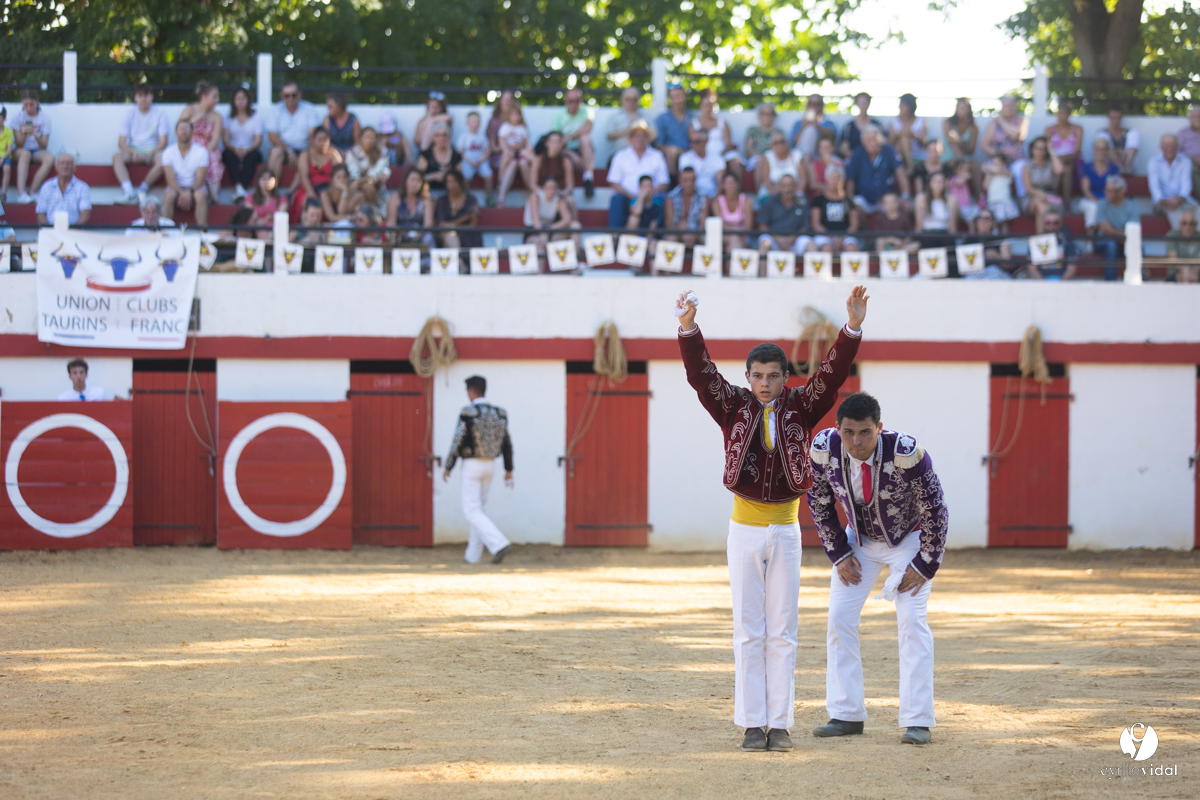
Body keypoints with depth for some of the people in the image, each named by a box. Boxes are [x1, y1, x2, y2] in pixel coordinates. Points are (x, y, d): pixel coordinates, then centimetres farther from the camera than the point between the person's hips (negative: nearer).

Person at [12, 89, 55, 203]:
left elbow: (44, 145, -7)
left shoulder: (44, 117, -2)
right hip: (20, 151, -2)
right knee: (25, 153, -38)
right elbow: (19, 144, -7)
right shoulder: (18, 116, -4)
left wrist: (36, 136, -27)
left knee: (50, 159, -32)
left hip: (38, 151, 2)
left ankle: (31, 193, -31)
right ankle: (21, 193, -49)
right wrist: (23, 134, -28)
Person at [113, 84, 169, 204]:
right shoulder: (129, 114, 6)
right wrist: (133, 152, -20)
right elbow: (121, 143, 1)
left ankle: (141, 190, -32)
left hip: (153, 150, -1)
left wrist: (148, 154, -20)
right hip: (133, 150, 1)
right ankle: (128, 191, -46)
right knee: (117, 157, -31)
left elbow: (163, 143, -4)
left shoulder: (160, 114, 1)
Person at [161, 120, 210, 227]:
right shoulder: (168, 152, 1)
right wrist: (182, 193, -26)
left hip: (195, 189, 0)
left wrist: (189, 192, -27)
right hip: (177, 189, 1)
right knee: (169, 196, -34)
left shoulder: (201, 152, -1)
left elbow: (200, 179, -9)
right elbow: (170, 179, -8)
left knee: (200, 196, -35)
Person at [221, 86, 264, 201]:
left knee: (252, 156, -35)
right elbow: (225, 140, -1)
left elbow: (258, 141, -2)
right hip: (233, 151, 0)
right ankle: (238, 186, -55)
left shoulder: (256, 117, 8)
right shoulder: (229, 118, 9)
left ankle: (244, 187, -52)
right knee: (230, 155, -35)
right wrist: (234, 148, -23)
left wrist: (247, 149, -22)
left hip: (250, 151, 0)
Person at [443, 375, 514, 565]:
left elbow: (457, 442, -16)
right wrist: (509, 470, 12)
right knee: (478, 507, 18)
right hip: (490, 465, 6)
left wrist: (448, 468, -5)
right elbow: (507, 443, 5)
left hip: (472, 466, -6)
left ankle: (499, 544, -20)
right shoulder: (499, 413, 2)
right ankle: (473, 555, 19)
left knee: (471, 512, -2)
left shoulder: (467, 413, -17)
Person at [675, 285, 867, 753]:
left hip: (786, 530, 0)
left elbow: (833, 375, -10)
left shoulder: (800, 407, 2)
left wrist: (853, 328, -25)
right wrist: (688, 328, -29)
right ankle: (752, 725, 3)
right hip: (744, 529, 0)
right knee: (748, 632, 2)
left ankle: (780, 724, 5)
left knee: (782, 632, 3)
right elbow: (701, 375, -12)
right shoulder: (734, 407, 1)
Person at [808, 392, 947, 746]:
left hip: (909, 539, -4)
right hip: (859, 540, 4)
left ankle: (917, 721, -11)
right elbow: (820, 503, -4)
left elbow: (935, 511, -22)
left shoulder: (906, 454, -35)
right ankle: (846, 716, 4)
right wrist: (839, 554, -6)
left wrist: (925, 565, -18)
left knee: (912, 620, -13)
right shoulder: (824, 449, -24)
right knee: (839, 618, -3)